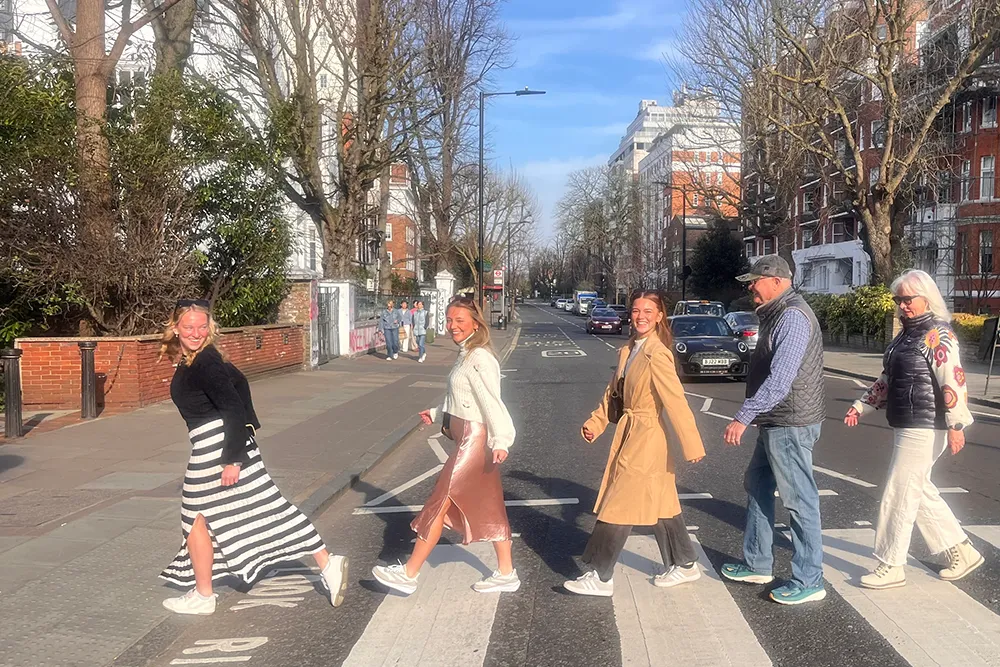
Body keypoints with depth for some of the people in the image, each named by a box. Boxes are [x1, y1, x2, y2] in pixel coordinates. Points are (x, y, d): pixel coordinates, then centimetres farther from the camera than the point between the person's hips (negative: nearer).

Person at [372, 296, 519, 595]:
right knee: (488, 509, 15)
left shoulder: (478, 358, -19)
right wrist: (436, 412, 30)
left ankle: (408, 574, 9)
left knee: (438, 503, -2)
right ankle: (506, 573, 24)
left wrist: (501, 440, -36)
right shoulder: (466, 355, 11)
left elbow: (492, 402, -27)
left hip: (474, 441, -10)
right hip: (469, 439, 10)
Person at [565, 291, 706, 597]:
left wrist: (692, 446, -23)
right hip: (629, 435, 9)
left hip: (645, 440, -9)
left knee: (618, 505, -1)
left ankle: (601, 577, 10)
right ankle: (685, 564, 33)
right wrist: (595, 423, 4)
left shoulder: (657, 354, -19)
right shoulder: (627, 351, 9)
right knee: (659, 505, 18)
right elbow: (613, 392, 14)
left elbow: (676, 401, -22)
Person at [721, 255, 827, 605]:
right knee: (757, 487, 18)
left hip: (790, 425, -11)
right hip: (775, 423, 11)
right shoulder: (777, 314, 15)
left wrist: (743, 417, -30)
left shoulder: (792, 317, -19)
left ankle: (809, 581, 7)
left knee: (799, 500, -3)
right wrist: (754, 418, 20)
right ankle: (757, 565, 30)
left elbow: (779, 380, -29)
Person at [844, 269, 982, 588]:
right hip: (905, 427, 9)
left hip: (925, 428, -9)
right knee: (920, 492, 16)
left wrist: (956, 424, -24)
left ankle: (891, 567, 6)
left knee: (899, 495, -4)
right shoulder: (906, 335, 14)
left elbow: (953, 381, -19)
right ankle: (962, 552, 29)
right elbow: (887, 380, 19)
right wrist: (861, 406, 13)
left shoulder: (938, 335, -13)